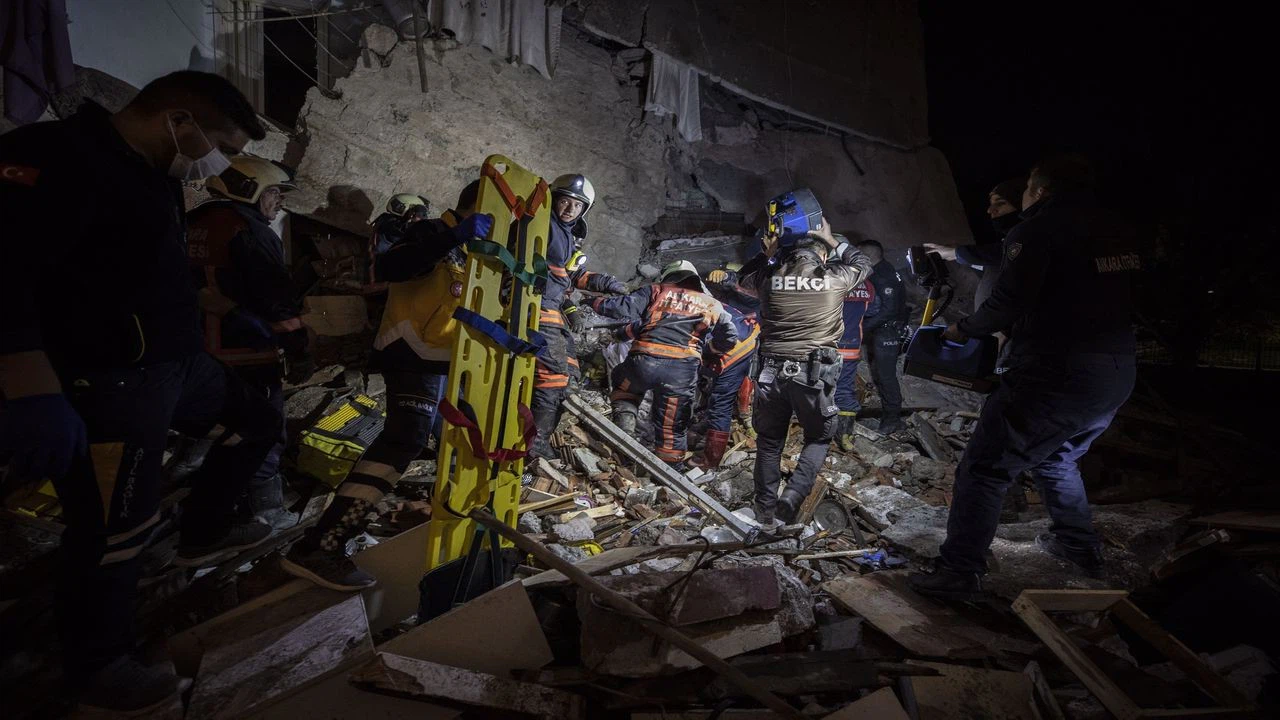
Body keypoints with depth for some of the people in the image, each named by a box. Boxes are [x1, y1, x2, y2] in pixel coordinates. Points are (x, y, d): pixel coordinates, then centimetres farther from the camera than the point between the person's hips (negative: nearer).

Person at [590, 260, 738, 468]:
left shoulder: (656, 291, 16)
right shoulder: (712, 305, 21)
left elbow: (621, 307, 7)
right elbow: (729, 339, 22)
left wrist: (596, 302, 24)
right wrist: (709, 347, 39)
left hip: (645, 361, 0)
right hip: (683, 371, 1)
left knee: (623, 386, 32)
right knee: (672, 428, 14)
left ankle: (624, 421, 10)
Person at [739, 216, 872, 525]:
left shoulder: (770, 278, 3)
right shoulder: (834, 279, 1)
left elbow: (746, 275, 26)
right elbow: (862, 264, 23)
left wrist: (766, 254, 22)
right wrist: (833, 242, 30)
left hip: (772, 370, 2)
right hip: (814, 372, -2)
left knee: (769, 440, 16)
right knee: (820, 436, 18)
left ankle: (765, 508, 21)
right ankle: (794, 494, -1)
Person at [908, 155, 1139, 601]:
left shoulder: (1038, 230, -10)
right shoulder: (1117, 233, 13)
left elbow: (1008, 302, -18)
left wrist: (966, 329, 1)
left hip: (1055, 376, -8)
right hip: (1117, 377, 8)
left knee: (984, 471, -1)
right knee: (1056, 460, 31)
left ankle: (960, 573, 0)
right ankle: (1080, 547, 42)